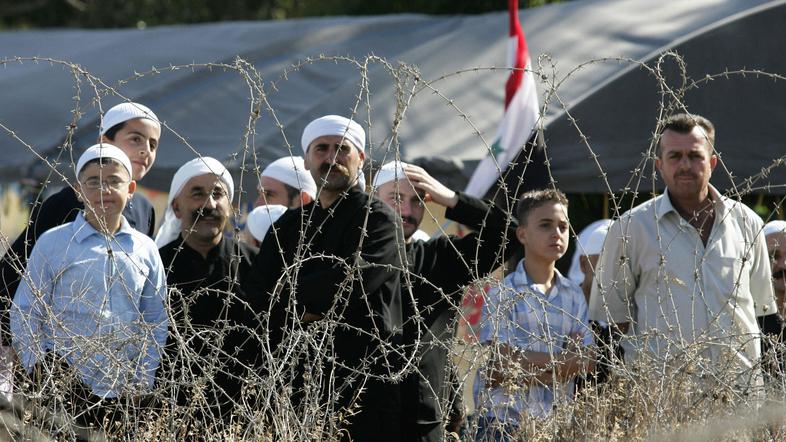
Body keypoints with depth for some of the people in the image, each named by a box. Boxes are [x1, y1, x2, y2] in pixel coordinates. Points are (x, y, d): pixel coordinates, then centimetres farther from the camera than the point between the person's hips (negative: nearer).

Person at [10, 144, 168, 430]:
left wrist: (142, 381, 7)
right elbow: (25, 314, 2)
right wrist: (39, 370, -6)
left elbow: (155, 323, 15)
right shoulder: (53, 243, 0)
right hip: (64, 384, -3)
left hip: (122, 392, 3)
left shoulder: (145, 250, 9)